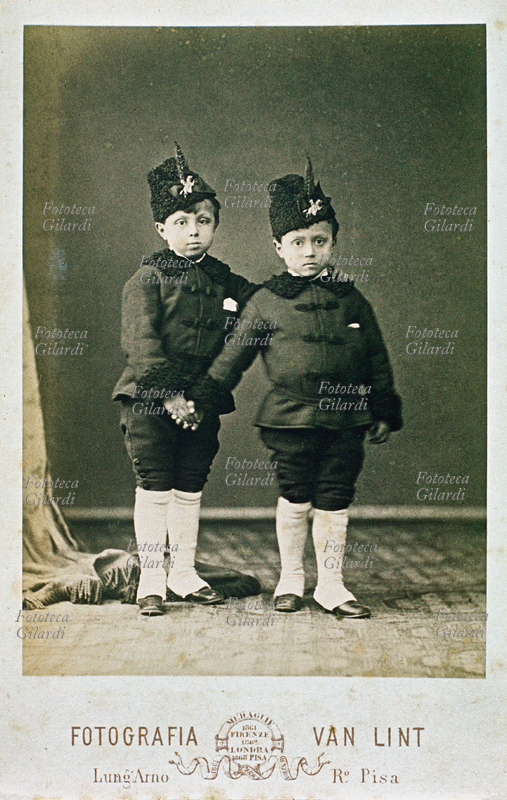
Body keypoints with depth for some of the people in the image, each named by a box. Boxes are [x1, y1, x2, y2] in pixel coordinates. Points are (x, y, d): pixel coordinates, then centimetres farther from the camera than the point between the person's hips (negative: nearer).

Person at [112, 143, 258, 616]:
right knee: (154, 488, 1)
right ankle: (151, 580, 13)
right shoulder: (147, 280, -6)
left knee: (190, 487, 12)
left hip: (202, 403, 4)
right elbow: (140, 342, -14)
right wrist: (169, 393, -21)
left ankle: (183, 575, 26)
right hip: (150, 400, -4)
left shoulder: (224, 281, 8)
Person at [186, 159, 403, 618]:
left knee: (335, 501, 7)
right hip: (291, 417, -2)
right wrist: (199, 398, 1)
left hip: (346, 418, 2)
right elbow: (233, 357, 4)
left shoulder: (351, 299, 7)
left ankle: (330, 584, 20)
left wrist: (385, 412, 12)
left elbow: (377, 359, 12)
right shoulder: (267, 301, 0)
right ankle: (291, 578, 25)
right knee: (295, 499, 6)